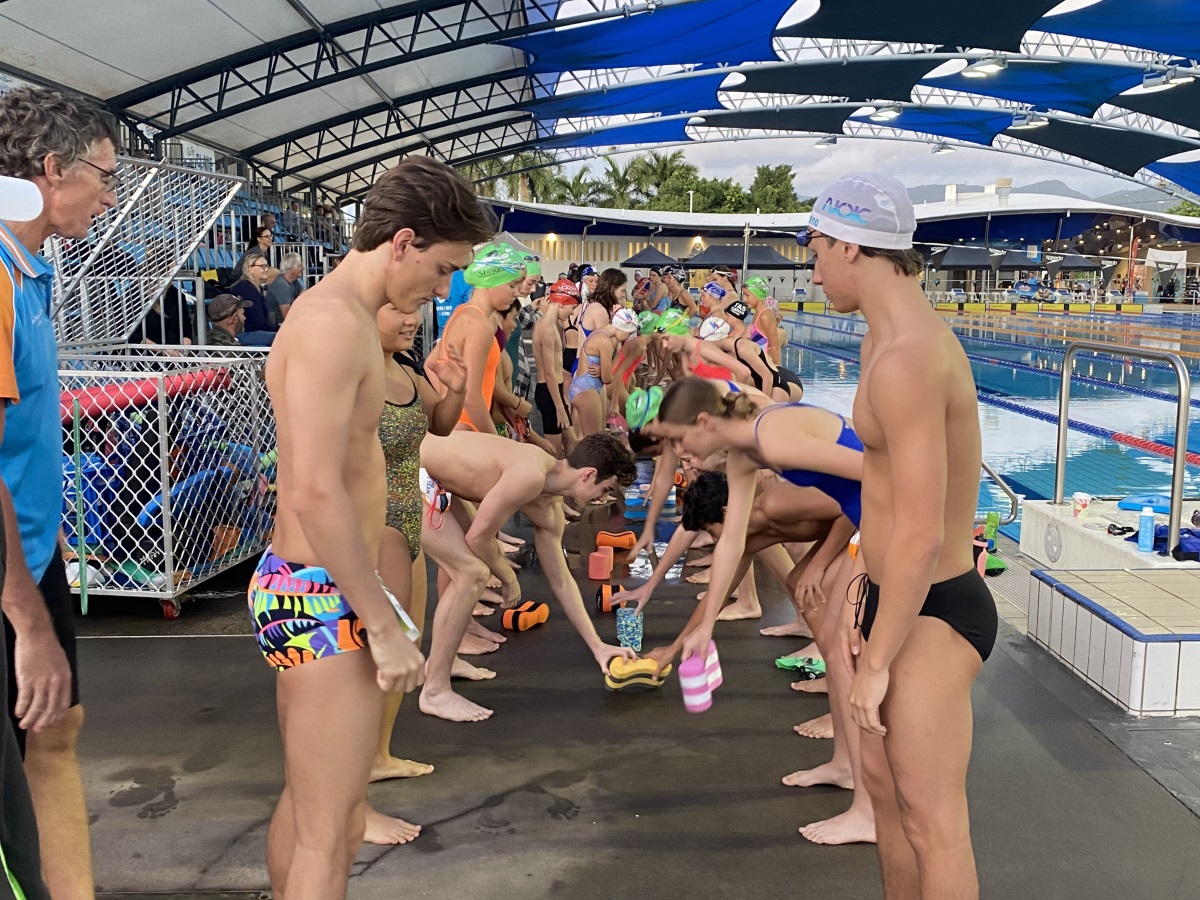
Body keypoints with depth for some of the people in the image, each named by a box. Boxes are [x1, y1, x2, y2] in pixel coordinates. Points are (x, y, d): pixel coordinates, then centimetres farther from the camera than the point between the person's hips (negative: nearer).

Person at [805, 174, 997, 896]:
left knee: (932, 821, 3)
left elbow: (920, 537, -26)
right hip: (900, 599, 10)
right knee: (883, 777, 23)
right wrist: (867, 614, 18)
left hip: (933, 615, -10)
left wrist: (876, 663, -18)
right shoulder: (894, 336, 9)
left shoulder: (905, 359, -24)